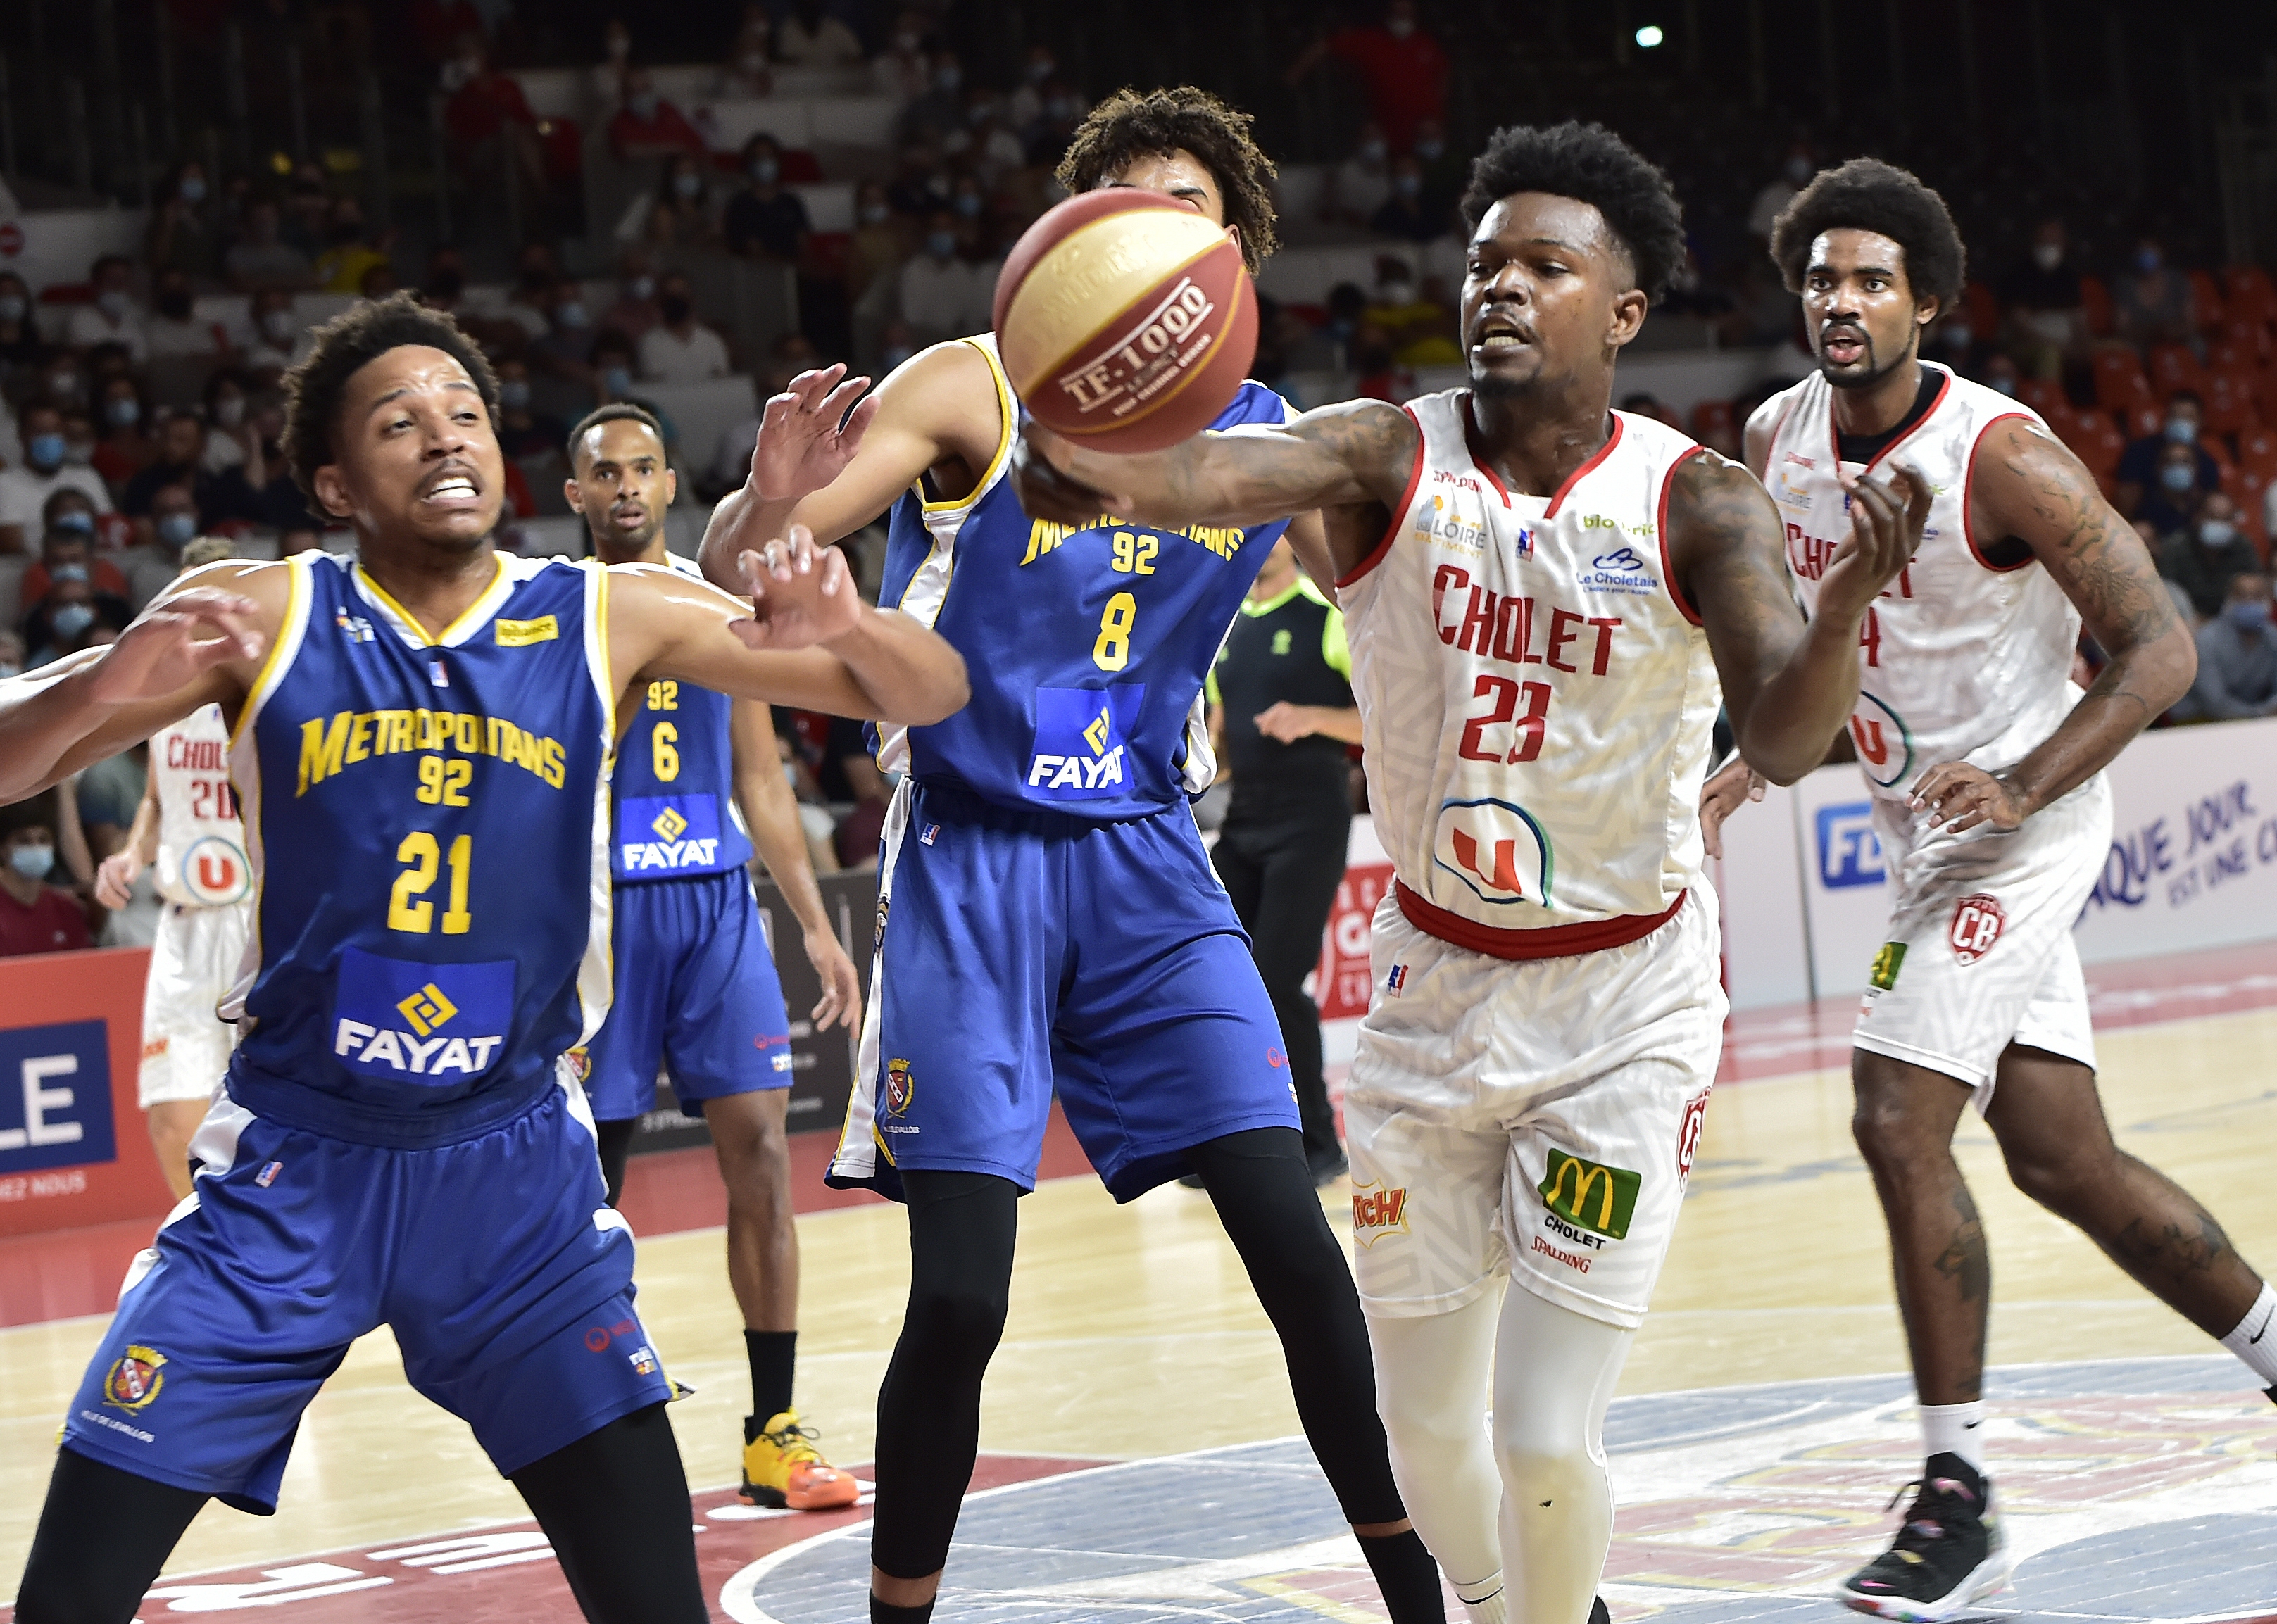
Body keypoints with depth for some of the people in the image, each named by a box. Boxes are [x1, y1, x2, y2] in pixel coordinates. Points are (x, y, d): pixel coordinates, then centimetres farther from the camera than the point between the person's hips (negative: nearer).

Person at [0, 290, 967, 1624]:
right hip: (297, 1161, 0)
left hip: (515, 1164, 1)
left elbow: (928, 695, -4)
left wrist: (845, 626, -27)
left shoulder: (611, 620, -3)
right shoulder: (263, 616, -6)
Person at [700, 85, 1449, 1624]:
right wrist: (768, 507, -38)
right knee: (961, 1294, -11)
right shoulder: (976, 392, -7)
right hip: (971, 861, -3)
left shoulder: (1272, 445, 5)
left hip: (1145, 860, 3)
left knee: (1296, 1244, -6)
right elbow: (731, 581, -15)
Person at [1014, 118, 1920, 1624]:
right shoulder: (1391, 457, -11)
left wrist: (1849, 600, -47)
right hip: (1433, 989, 3)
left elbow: (1786, 738, -26)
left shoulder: (1695, 504, -13)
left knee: (1547, 1436, -10)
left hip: (1625, 1009, -3)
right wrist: (1106, 469, -56)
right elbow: (1222, 470, -33)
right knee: (1426, 1423, 13)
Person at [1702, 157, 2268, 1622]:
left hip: (2018, 820, -8)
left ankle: (1961, 1499, -10)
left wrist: (2021, 788, -29)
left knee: (1898, 1121, -17)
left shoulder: (2002, 456, -20)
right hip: (1922, 825, 8)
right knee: (2065, 1159, 12)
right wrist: (1759, 758, 3)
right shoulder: (1778, 439, 1)